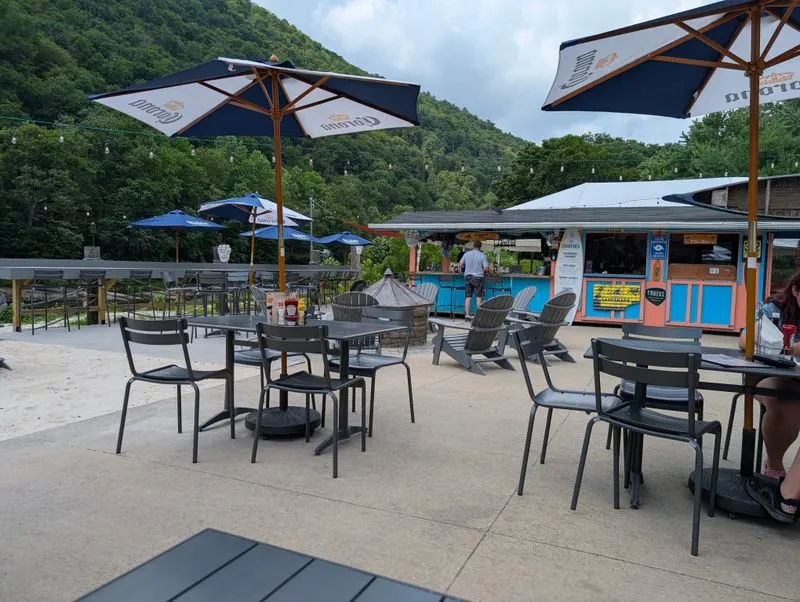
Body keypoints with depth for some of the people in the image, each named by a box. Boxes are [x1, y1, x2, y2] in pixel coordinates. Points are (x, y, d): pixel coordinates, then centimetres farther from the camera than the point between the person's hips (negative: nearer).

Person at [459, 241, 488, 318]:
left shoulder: (467, 254, 2)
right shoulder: (482, 255, -7)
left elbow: (461, 264, 7)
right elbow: (486, 268, -10)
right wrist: (481, 270, 10)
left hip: (467, 276, 3)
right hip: (478, 277, -3)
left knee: (468, 297, 5)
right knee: (478, 297, 3)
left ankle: (466, 314, 6)